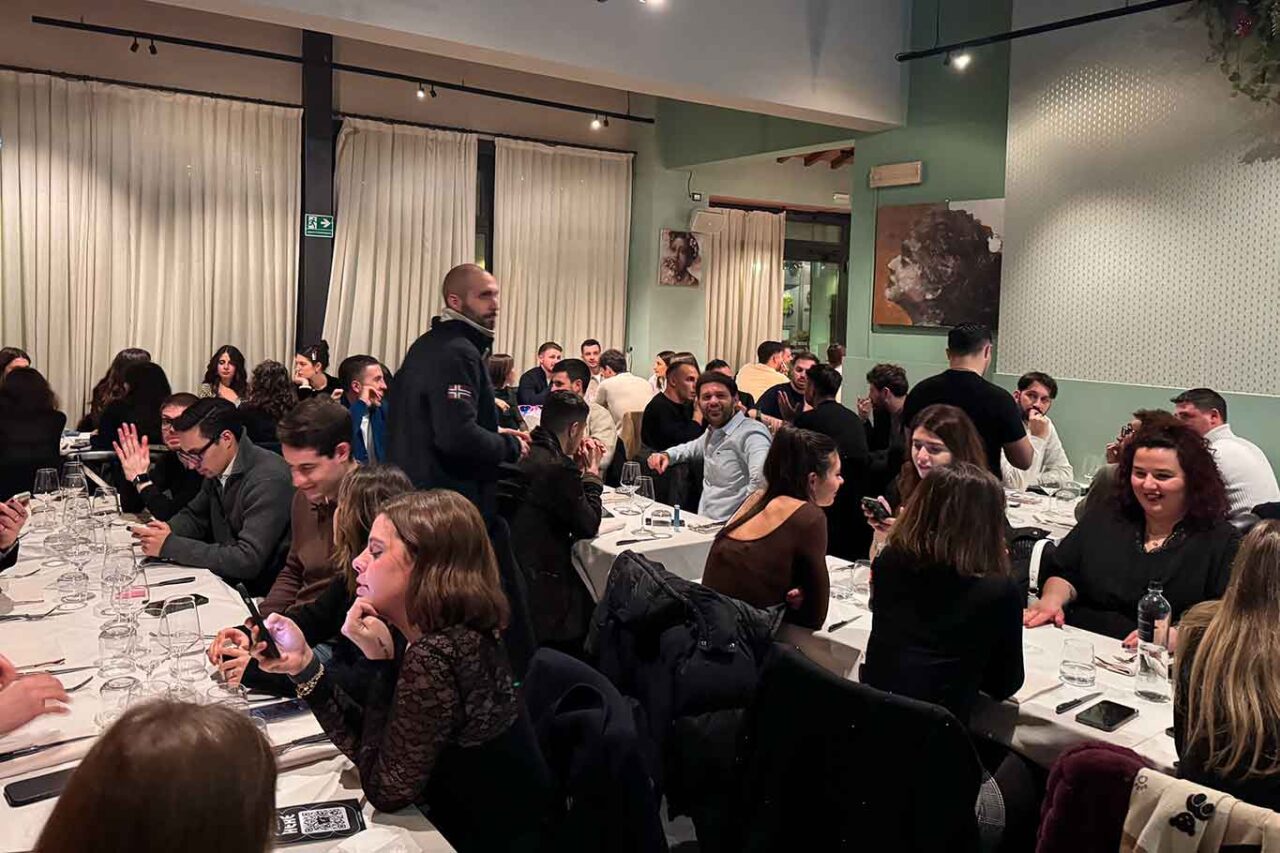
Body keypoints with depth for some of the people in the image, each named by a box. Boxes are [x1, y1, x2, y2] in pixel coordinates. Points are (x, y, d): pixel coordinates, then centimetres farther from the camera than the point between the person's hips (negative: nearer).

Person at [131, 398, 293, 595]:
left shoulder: (269, 479, -23)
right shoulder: (218, 469, 3)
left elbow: (248, 560, -27)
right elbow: (194, 516, 20)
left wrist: (170, 545, -22)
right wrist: (167, 530, -4)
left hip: (263, 594, -7)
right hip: (229, 582, 7)